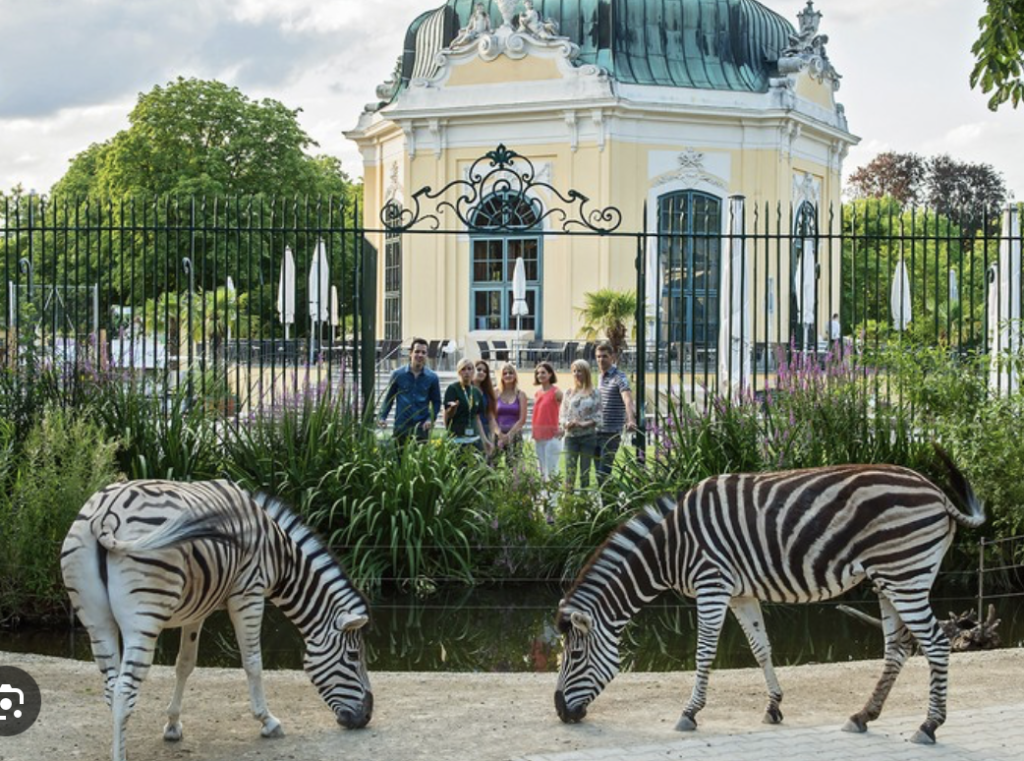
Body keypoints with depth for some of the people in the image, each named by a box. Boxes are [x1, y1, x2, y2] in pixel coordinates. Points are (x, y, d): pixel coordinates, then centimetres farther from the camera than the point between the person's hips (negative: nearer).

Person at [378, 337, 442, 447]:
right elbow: (389, 398, 9)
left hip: (421, 429, 0)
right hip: (401, 428, 0)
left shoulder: (432, 377, 5)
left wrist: (431, 419, -7)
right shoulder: (398, 375, 4)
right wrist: (382, 417, -4)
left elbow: (436, 402, 10)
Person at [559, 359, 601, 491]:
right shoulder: (568, 393, 11)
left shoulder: (594, 393, 2)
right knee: (570, 470, -5)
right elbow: (562, 414, 10)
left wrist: (584, 424, -17)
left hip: (588, 435, -2)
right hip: (571, 435, 2)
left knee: (585, 471, 3)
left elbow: (598, 416, -3)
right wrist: (566, 424, -11)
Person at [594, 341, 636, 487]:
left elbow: (627, 399, -27)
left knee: (604, 473, -10)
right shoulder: (600, 377, 14)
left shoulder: (619, 378, -11)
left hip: (612, 432, -8)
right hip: (597, 431, 8)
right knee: (599, 473, 8)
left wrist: (630, 419, -44)